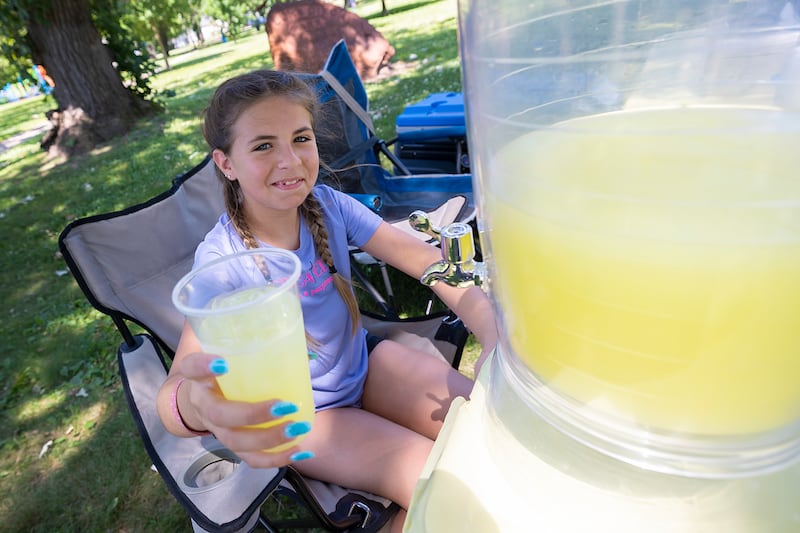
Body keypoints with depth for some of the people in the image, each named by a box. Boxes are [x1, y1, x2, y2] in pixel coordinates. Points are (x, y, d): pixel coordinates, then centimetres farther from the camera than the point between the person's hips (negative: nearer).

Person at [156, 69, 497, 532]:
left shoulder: (327, 204, -14)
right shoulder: (221, 260, -24)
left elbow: (423, 258, -15)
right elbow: (174, 393, -34)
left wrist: (493, 329, -32)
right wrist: (196, 405, -60)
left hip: (364, 363, 4)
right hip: (301, 418, -4)